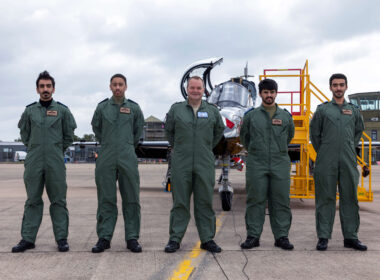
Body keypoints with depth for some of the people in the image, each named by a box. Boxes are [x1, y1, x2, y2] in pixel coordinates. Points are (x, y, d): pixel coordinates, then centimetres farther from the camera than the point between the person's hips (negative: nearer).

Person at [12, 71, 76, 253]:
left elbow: (69, 136, 11)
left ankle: (61, 239, 6)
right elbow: (24, 134, 19)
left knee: (58, 201, 1)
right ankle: (28, 239, 11)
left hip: (55, 162, -2)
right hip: (33, 162, 2)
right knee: (32, 201, 6)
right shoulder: (29, 110, 9)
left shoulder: (62, 110, 4)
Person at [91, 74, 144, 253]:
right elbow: (96, 128, 21)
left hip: (127, 159, 0)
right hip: (106, 159, 0)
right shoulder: (102, 107, 6)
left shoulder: (134, 108, 6)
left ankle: (132, 238, 7)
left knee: (131, 199, 1)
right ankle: (104, 238, 8)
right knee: (106, 199, 2)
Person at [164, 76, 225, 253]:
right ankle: (175, 239, 9)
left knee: (205, 202, 5)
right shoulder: (176, 109, 5)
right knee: (180, 202, 2)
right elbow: (168, 130, 18)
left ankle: (207, 239, 13)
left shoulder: (212, 111, 7)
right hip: (181, 163, -1)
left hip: (205, 164, 1)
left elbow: (219, 130, 21)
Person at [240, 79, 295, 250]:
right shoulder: (251, 116, 6)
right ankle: (253, 236, 8)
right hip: (256, 165, -1)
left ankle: (281, 236, 11)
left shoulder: (286, 116, 9)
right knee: (255, 201, 1)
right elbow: (244, 137, 18)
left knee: (281, 202, 3)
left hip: (280, 165, 1)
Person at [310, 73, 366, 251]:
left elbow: (359, 131, 25)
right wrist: (322, 153, 8)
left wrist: (350, 148, 16)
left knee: (350, 198, 5)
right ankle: (323, 237, 4)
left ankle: (350, 237, 12)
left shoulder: (354, 110, 13)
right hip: (326, 163, -2)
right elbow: (314, 133, 10)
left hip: (348, 162, 3)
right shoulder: (322, 109, 5)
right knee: (325, 198, -1)